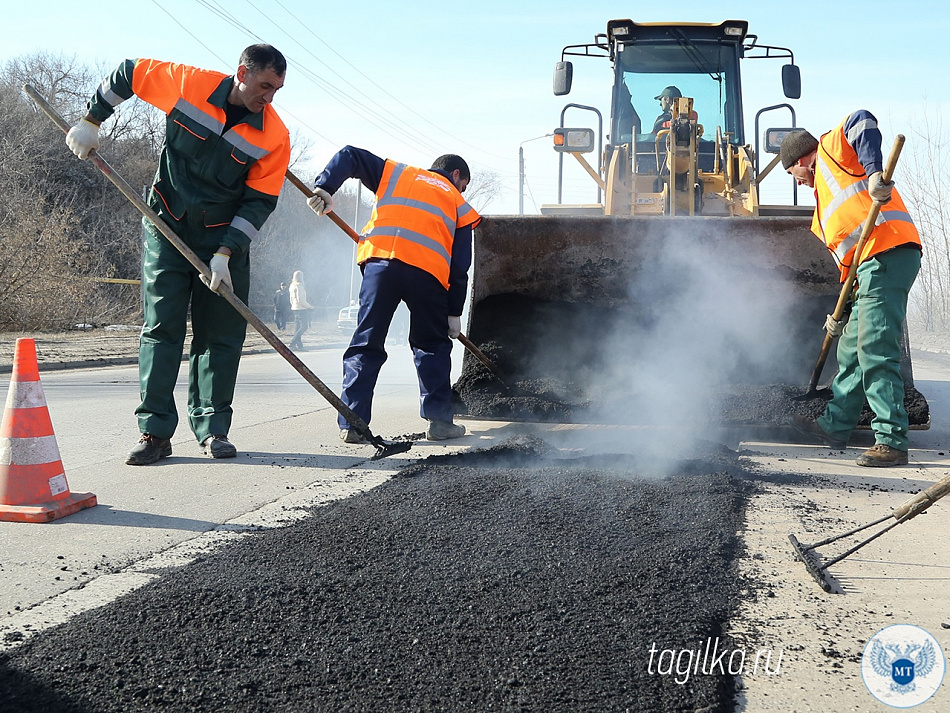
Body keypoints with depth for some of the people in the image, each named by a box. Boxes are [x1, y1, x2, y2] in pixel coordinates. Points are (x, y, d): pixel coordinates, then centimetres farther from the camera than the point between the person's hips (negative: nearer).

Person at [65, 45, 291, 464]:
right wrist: (91, 122, 6)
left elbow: (260, 202, -10)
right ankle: (155, 431, -2)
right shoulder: (187, 84, -12)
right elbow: (129, 74, 4)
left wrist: (225, 254, -17)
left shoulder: (274, 136, -12)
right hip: (167, 227, -1)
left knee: (221, 333, 1)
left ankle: (212, 428, 11)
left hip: (225, 237, 1)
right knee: (161, 327, -4)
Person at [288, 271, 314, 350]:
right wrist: (309, 306, -11)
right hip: (301, 309, -9)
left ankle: (299, 345, 8)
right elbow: (300, 300, -20)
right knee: (304, 326, -8)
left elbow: (291, 300, 20)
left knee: (297, 327, 9)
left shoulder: (292, 286, 13)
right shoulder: (299, 285, -14)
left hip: (294, 308, 9)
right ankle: (293, 342, -16)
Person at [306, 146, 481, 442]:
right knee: (432, 346, 16)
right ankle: (439, 420, 13)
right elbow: (460, 265, 18)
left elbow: (349, 156, 19)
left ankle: (351, 424, 1)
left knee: (366, 345, 6)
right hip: (428, 270, -1)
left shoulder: (396, 174, 30)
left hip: (380, 260, 1)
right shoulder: (459, 204, 25)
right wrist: (454, 312, 21)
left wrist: (324, 187, 8)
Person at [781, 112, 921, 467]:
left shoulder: (831, 147, 9)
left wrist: (874, 174, -26)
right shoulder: (823, 199, 31)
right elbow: (846, 258, 29)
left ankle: (892, 442, -12)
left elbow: (863, 121, -13)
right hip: (871, 265, 10)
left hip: (887, 253, -10)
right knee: (851, 349, 18)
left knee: (875, 352, -13)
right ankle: (836, 425, 31)